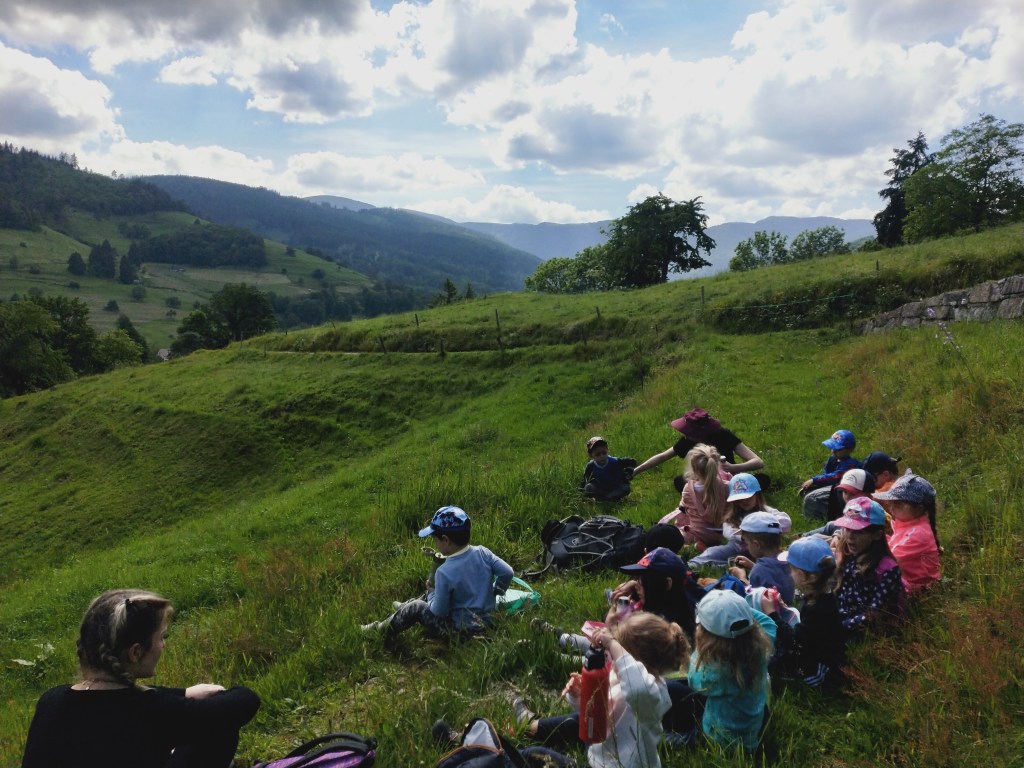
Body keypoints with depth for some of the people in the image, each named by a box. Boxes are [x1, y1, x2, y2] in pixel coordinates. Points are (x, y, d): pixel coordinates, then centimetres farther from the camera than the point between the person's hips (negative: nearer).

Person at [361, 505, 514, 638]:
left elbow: (439, 611, -17)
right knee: (431, 596, 25)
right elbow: (507, 572, -10)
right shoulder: (483, 553, -13)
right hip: (485, 619, 7)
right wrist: (496, 591, 7)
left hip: (460, 629, -6)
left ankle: (382, 630, 29)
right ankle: (404, 608, 46)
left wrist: (431, 592, 2)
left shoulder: (445, 572, -26)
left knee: (416, 608, 10)